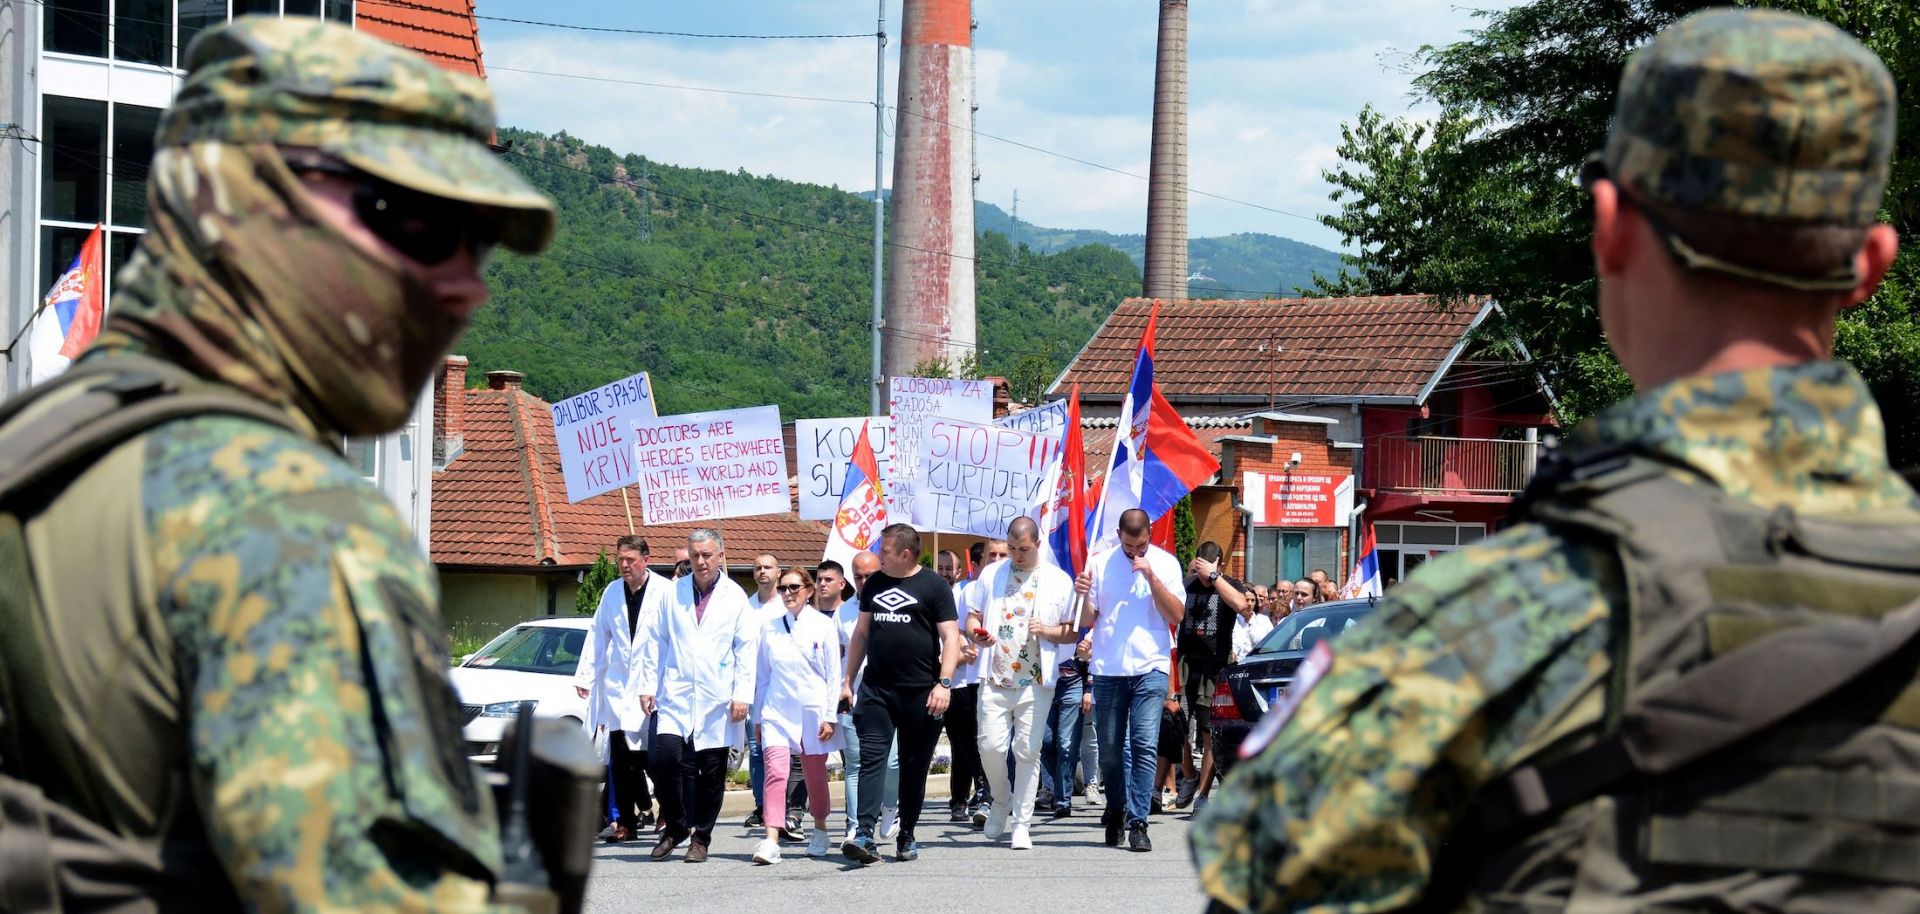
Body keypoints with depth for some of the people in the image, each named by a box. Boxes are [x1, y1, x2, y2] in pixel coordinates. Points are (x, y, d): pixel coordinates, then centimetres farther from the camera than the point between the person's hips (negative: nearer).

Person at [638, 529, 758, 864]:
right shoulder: (673, 594, 9)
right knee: (665, 757, -14)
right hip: (675, 696, 1)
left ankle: (700, 839, 15)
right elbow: (655, 641, 12)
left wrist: (742, 695, -6)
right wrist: (648, 685, 6)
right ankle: (675, 827, 6)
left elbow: (747, 649, 2)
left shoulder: (735, 597, 4)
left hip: (716, 700, -1)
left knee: (711, 771, 2)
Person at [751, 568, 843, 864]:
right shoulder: (770, 627, 6)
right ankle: (771, 842, -22)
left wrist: (830, 717, -5)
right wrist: (759, 715, 11)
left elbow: (834, 674, 0)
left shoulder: (824, 626, 0)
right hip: (777, 711, 1)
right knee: (775, 772, -15)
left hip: (813, 711, -1)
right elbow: (762, 674, 12)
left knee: (815, 775, 11)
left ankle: (820, 832, 33)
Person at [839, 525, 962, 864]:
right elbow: (861, 633, 20)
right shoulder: (874, 584, 13)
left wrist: (944, 683, -16)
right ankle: (864, 834, -18)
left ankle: (907, 837, 15)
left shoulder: (934, 586, -2)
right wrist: (848, 679, 16)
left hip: (920, 693, -3)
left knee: (914, 766, 5)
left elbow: (950, 637, -6)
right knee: (871, 759, -10)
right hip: (876, 690, 3)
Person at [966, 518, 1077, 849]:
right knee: (990, 746, -7)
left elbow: (1073, 632, 8)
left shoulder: (1059, 581, 7)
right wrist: (976, 633, -8)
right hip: (995, 678, 1)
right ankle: (1001, 802, 21)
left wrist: (1047, 631, -12)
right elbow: (972, 615, 15)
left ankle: (1021, 824, 5)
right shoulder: (991, 574, 12)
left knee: (1028, 752, -2)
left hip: (1036, 682, -1)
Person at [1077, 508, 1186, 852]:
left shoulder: (1165, 563, 3)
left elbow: (1177, 614, -5)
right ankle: (1115, 811, 27)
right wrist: (1083, 595, -13)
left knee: (1144, 744, -12)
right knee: (1110, 748, 5)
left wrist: (1151, 576, -14)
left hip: (1150, 668, -2)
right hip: (1107, 669, 2)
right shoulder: (1099, 563, 6)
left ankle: (1138, 822, -13)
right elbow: (1087, 621, 8)